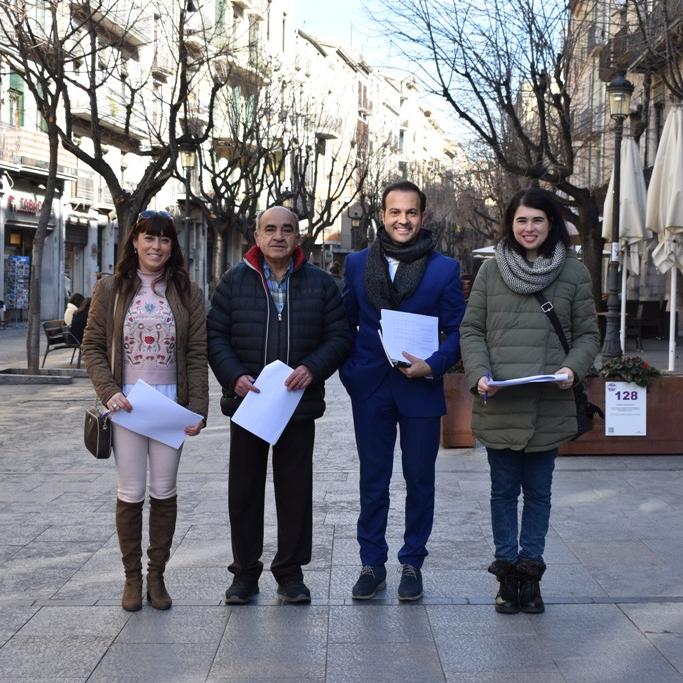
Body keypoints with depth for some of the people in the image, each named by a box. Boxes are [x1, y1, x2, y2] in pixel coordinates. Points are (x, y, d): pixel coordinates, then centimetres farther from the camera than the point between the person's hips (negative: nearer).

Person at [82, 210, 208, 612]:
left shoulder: (188, 293, 3)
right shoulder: (111, 290, 2)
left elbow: (197, 355, 2)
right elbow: (93, 346, 3)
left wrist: (198, 410, -6)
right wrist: (108, 391, -11)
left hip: (171, 404, 1)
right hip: (126, 402, -1)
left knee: (165, 492, 6)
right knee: (131, 493, 3)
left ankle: (157, 575, 19)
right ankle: (132, 576, 17)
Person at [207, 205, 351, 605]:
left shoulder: (321, 284, 5)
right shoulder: (235, 281, 5)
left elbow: (340, 336, 2)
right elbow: (215, 335, 1)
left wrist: (313, 368, -15)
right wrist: (234, 376, -14)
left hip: (299, 404, 0)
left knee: (296, 490, 6)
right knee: (244, 490, 7)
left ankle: (291, 571, 19)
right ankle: (245, 572, 19)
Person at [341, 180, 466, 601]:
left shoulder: (445, 269, 0)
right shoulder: (358, 264, 5)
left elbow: (458, 331, 0)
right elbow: (345, 324, 10)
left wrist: (432, 366, -16)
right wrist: (350, 374, -1)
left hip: (421, 390, -1)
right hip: (370, 391, 1)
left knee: (420, 482, 7)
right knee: (373, 482, 9)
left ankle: (412, 563, 21)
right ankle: (372, 564, 19)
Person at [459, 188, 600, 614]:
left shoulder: (575, 273, 2)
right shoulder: (491, 271, 4)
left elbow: (588, 334, 6)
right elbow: (471, 330, 5)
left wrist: (572, 369, -13)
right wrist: (480, 373, -11)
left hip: (548, 407, 0)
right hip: (498, 405, 1)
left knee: (538, 491, 10)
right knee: (504, 491, 10)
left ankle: (530, 573, 21)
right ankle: (507, 574, 20)